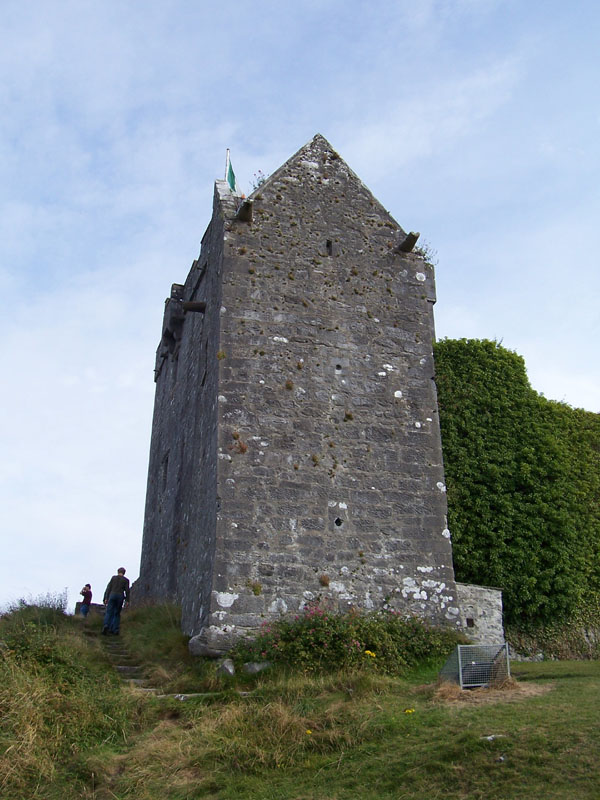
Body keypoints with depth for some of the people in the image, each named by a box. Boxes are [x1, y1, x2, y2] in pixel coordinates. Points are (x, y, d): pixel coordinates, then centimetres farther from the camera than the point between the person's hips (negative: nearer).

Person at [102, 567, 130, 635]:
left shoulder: (113, 577, 10)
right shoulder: (126, 580, 8)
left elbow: (109, 588, 5)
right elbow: (127, 590, 1)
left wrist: (106, 598, 4)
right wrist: (127, 600, 2)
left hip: (112, 595, 0)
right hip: (120, 596, 0)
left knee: (109, 612, -3)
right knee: (117, 614, 9)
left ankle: (106, 625, -26)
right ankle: (115, 630, 3)